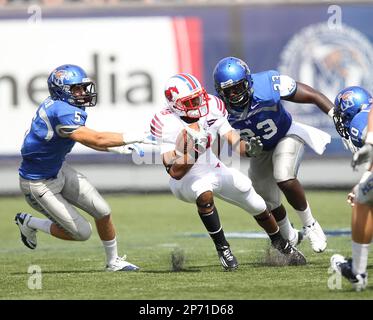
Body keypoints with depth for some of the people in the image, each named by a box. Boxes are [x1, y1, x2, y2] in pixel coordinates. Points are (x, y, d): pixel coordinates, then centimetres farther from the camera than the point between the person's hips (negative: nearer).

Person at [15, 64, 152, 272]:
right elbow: (96, 140, -35)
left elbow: (83, 136, 13)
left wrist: (119, 148, 5)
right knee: (82, 233, -2)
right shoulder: (62, 112, -32)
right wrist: (133, 138, -31)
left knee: (102, 211, 5)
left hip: (59, 170, 9)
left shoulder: (56, 105, -2)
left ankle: (113, 261, 22)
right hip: (39, 184, -9)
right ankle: (29, 223, 16)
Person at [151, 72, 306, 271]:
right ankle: (222, 248, -24)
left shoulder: (212, 108, -14)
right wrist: (192, 152, -44)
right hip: (185, 180, -5)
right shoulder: (166, 124, -27)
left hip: (213, 169, 5)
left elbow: (233, 142, -11)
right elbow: (176, 172, -29)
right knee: (204, 192, -39)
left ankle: (281, 245, 40)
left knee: (257, 206, 11)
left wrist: (248, 148, -33)